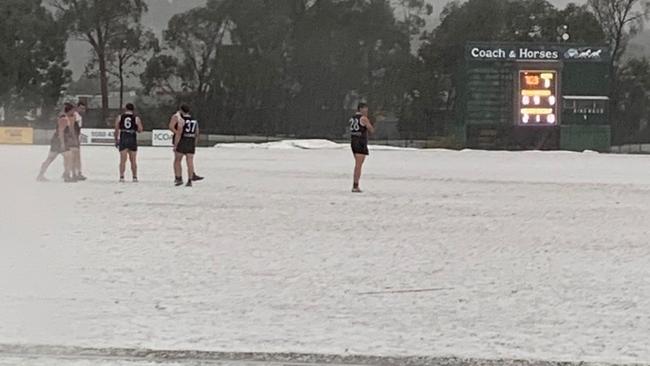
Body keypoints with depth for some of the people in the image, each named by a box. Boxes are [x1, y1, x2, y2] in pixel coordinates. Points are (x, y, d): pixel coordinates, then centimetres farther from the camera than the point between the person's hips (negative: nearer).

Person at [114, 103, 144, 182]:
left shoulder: (120, 117, 4)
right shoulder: (136, 118, 1)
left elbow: (116, 130, 3)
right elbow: (140, 129, -3)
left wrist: (116, 140, 11)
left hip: (123, 139, 0)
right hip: (132, 139, 0)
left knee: (123, 160, -1)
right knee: (133, 161, 12)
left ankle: (121, 177, -13)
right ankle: (134, 177, 16)